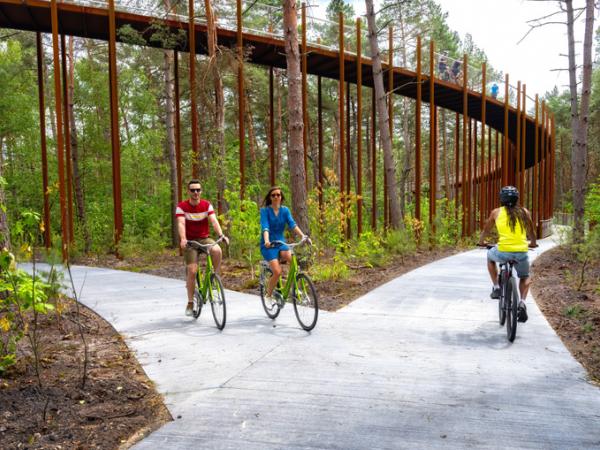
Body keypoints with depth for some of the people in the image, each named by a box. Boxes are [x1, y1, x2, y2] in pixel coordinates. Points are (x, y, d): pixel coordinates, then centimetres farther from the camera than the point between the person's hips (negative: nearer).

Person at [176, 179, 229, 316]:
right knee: (192, 270, -13)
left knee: (217, 250, -31)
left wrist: (221, 235, -33)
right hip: (190, 241, -1)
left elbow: (214, 220, -15)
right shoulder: (181, 206, -8)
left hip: (204, 239, 1)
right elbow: (181, 224, -22)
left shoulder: (207, 205, -2)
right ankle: (190, 303, 1)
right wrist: (183, 239, -40)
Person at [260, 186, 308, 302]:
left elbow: (292, 224, -9)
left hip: (281, 243, 3)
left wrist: (303, 236, -25)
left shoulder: (285, 210, 4)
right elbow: (265, 227, -21)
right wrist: (266, 241, -40)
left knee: (293, 259, -27)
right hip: (268, 245, -3)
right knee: (277, 272, -20)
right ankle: (269, 295, 5)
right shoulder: (265, 210, -7)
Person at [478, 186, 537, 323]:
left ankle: (496, 287, 25)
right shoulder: (524, 212, 10)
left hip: (503, 252, -1)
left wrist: (481, 241, 40)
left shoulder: (496, 212, 7)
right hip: (522, 253, 2)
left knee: (490, 256, 34)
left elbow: (486, 230, 20)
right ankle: (522, 302, 5)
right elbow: (531, 232, 23)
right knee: (525, 277, 29)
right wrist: (533, 243, 44)